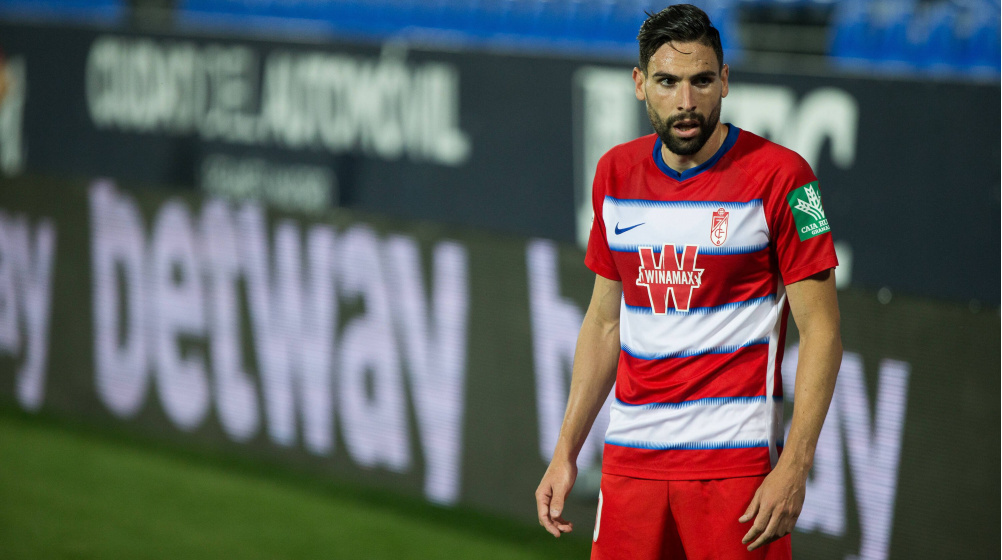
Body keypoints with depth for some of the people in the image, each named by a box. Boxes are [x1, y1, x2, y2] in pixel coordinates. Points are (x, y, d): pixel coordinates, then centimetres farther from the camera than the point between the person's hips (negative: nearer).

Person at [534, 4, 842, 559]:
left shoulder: (779, 175, -8)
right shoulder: (615, 173, 8)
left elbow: (821, 331, -8)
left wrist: (794, 467, -16)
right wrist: (565, 451, 13)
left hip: (736, 461, -4)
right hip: (629, 459, 5)